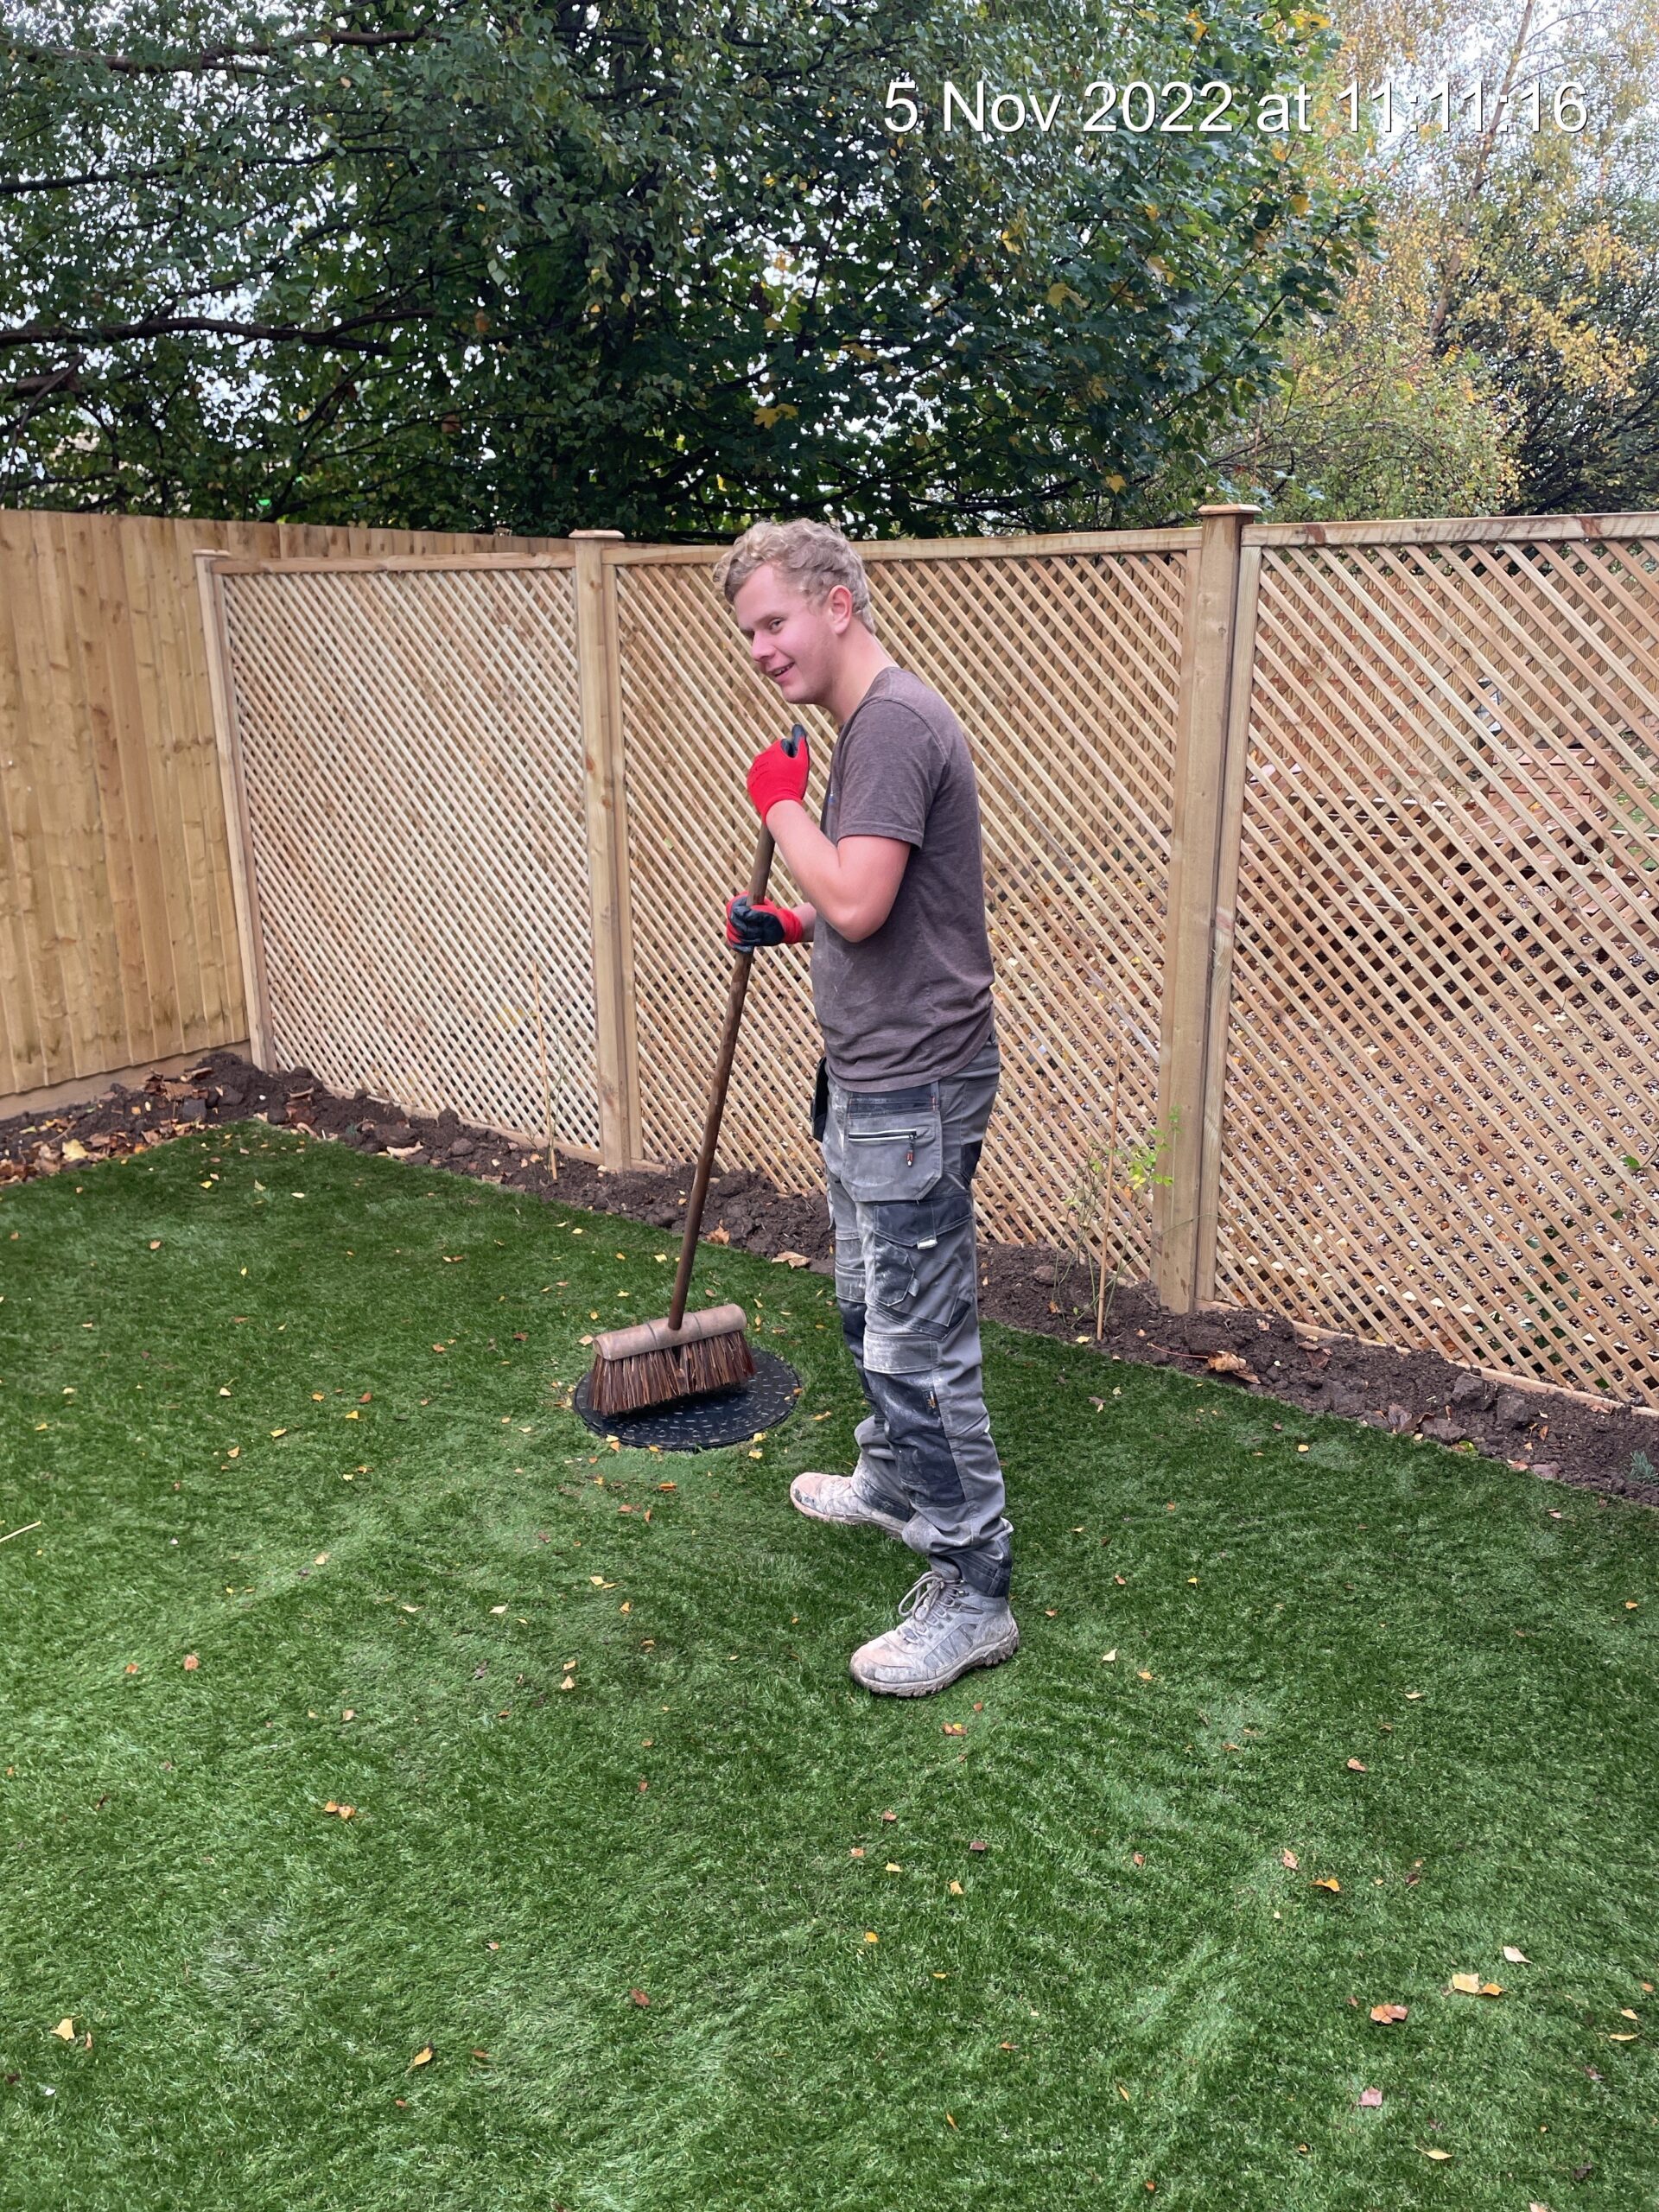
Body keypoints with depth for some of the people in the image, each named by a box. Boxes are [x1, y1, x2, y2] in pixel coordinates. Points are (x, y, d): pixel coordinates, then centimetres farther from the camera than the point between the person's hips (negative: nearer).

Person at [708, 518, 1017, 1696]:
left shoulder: (895, 721, -19)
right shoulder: (868, 722, 14)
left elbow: (857, 901, -27)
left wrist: (782, 802, -13)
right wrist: (790, 925, 10)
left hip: (914, 1086, -11)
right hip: (871, 1078, 11)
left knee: (921, 1345, -4)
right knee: (870, 1310, 25)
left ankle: (972, 1594, 8)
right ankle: (893, 1480, 45)